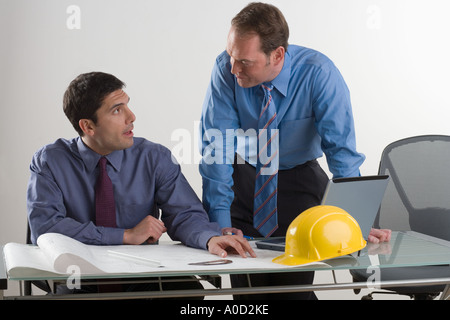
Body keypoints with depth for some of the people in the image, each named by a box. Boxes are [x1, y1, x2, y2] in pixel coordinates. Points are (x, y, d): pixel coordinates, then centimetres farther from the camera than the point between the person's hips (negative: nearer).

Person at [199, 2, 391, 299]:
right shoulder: (226, 69, -21)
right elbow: (216, 147, -19)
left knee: (294, 286, -12)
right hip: (243, 176, 1)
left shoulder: (319, 74, -25)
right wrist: (220, 222, -25)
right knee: (246, 285, -7)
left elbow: (342, 152, -23)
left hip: (299, 179, -1)